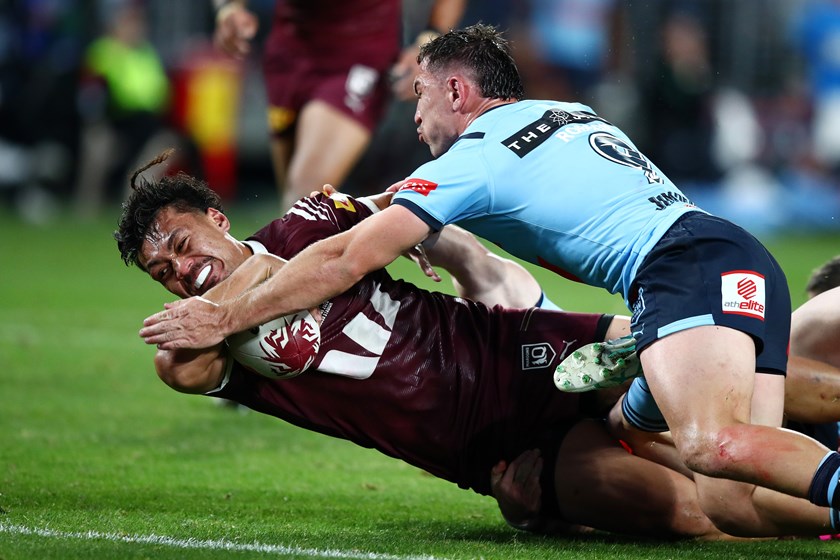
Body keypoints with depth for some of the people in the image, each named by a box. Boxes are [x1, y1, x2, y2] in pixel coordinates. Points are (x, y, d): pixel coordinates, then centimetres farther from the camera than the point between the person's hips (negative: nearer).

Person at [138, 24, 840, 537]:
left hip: (687, 263, -8)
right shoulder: (567, 114, 29)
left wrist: (223, 319, 11)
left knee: (711, 446, -34)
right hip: (752, 270, 9)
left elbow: (345, 261, 2)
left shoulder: (474, 160, 3)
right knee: (728, 502, -3)